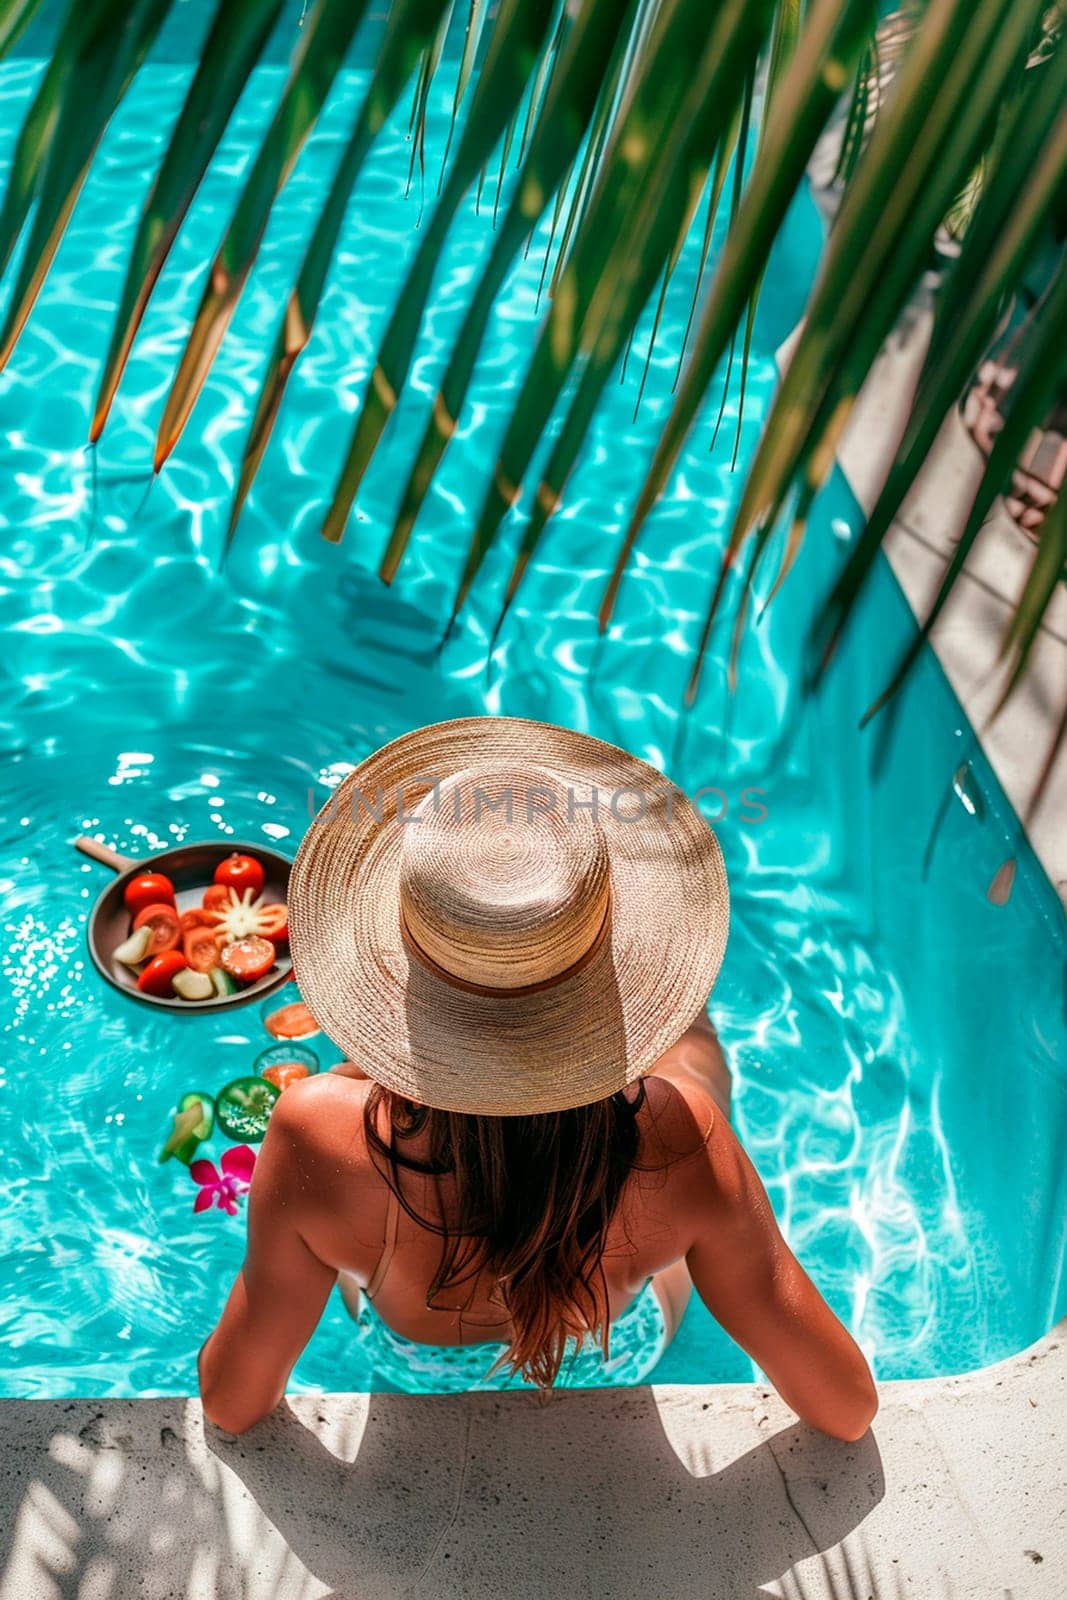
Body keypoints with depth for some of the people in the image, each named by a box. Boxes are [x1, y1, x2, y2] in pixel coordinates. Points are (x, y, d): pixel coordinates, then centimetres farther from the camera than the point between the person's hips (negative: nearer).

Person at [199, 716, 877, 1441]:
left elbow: (230, 1402, -23)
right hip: (617, 1368, 0)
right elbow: (849, 1407, -26)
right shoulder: (677, 1137, -41)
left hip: (414, 1378, 1)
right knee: (697, 1040, 19)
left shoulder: (319, 1135, -41)